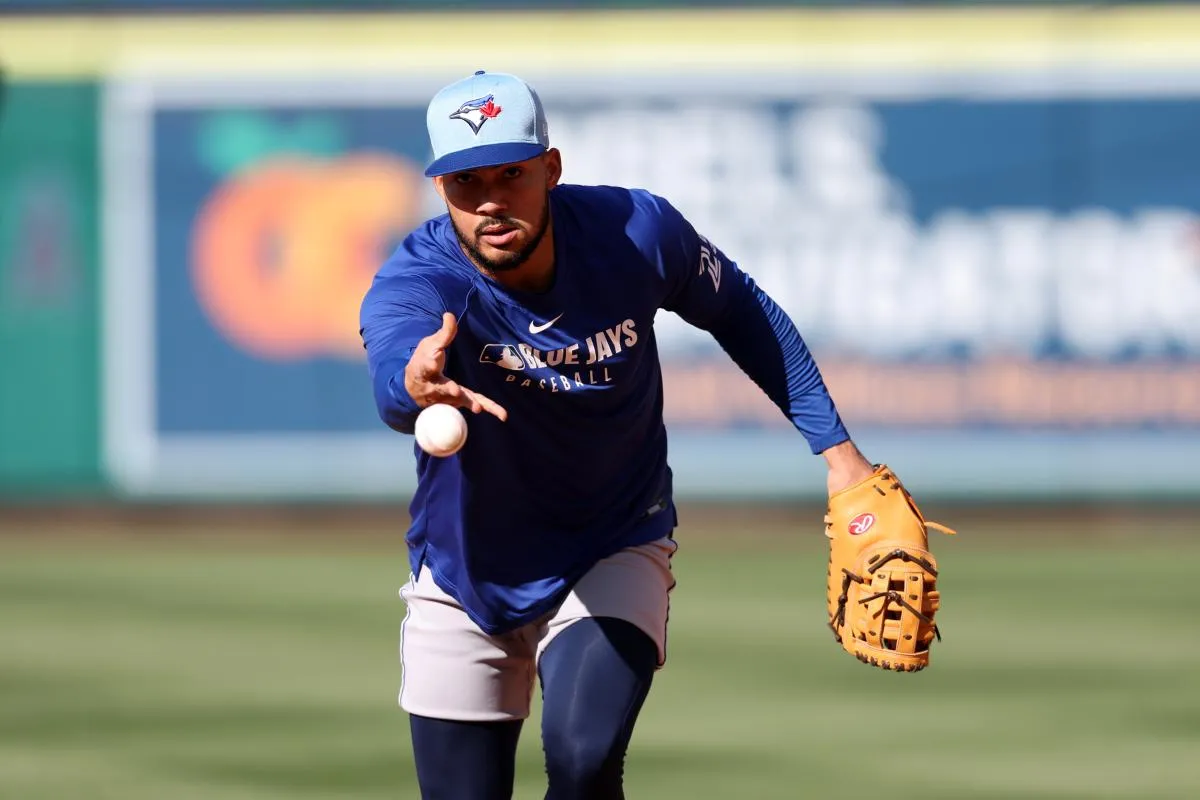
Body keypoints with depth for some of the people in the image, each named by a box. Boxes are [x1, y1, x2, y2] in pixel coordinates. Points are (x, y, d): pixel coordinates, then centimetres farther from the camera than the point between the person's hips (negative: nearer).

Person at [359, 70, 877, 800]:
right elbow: (392, 370, -50)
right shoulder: (413, 285, -26)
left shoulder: (636, 233, -19)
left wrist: (835, 446, -1)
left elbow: (737, 309, 1)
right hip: (467, 573, 1)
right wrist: (415, 384, -75)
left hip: (614, 556, 0)